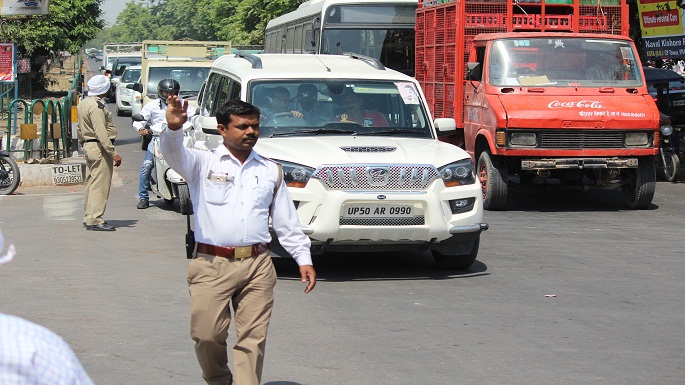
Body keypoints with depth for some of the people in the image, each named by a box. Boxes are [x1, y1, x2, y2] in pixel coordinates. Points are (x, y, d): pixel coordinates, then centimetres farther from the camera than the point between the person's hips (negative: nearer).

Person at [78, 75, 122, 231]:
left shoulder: (83, 104, 14)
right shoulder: (96, 106, -17)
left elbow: (80, 130, 19)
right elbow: (101, 133, -23)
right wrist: (113, 153, -23)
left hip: (88, 146, 11)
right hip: (99, 148, -11)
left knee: (90, 183, 15)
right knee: (100, 185, -9)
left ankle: (89, 217, 21)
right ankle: (95, 220, -11)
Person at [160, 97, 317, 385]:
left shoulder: (270, 171, 16)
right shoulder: (204, 163, 6)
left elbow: (287, 221, 19)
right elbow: (175, 155, -16)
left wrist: (303, 259, 11)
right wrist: (173, 128, -38)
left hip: (258, 266, 2)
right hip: (211, 265, -2)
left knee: (253, 339, -2)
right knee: (207, 335, -3)